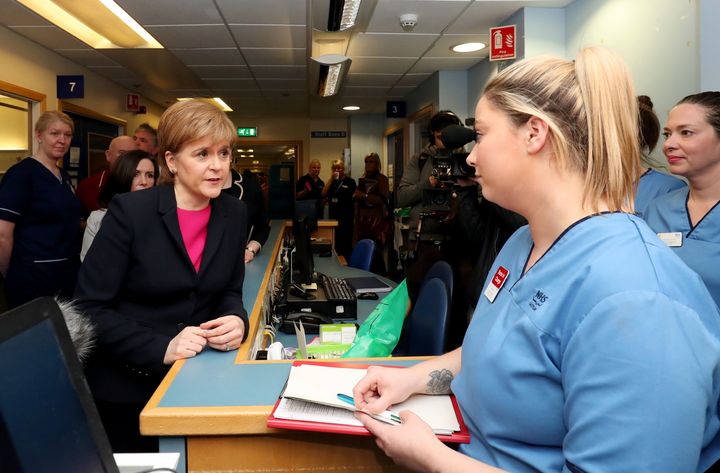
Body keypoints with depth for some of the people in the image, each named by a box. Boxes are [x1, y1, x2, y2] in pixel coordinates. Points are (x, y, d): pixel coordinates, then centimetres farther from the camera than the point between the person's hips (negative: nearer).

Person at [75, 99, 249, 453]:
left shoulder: (234, 214, -3)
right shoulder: (130, 212, -18)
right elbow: (89, 307, -17)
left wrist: (236, 320, -16)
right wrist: (160, 348, -27)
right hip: (126, 386, -4)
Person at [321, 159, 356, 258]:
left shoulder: (350, 181, -2)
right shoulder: (332, 182, 14)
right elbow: (323, 194, 0)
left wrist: (354, 218, -7)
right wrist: (331, 179, -7)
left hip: (346, 219, -5)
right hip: (333, 217, 5)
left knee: (345, 245, -1)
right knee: (335, 244, 9)